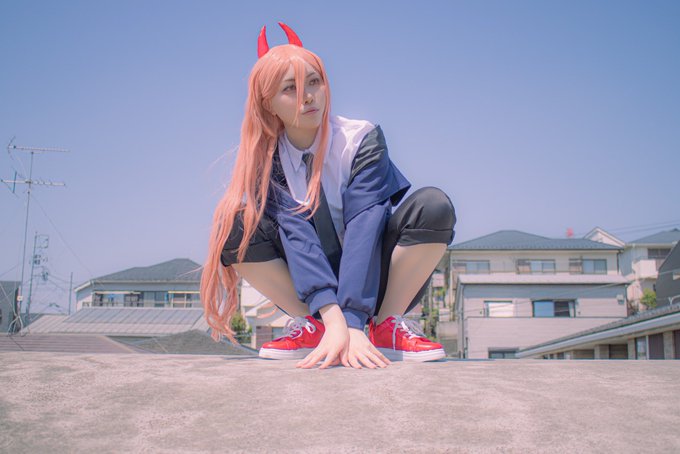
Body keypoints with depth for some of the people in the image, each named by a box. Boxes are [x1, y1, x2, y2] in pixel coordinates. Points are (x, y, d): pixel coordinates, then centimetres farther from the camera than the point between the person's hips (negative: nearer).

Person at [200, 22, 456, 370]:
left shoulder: (362, 139, -15)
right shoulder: (265, 157, -9)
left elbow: (363, 228, -27)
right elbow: (296, 232, -24)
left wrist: (352, 323, -39)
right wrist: (332, 318, -39)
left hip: (377, 281, -1)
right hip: (311, 286, 2)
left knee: (433, 205, -28)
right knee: (234, 223, -21)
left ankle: (388, 325, -17)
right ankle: (310, 327, -15)